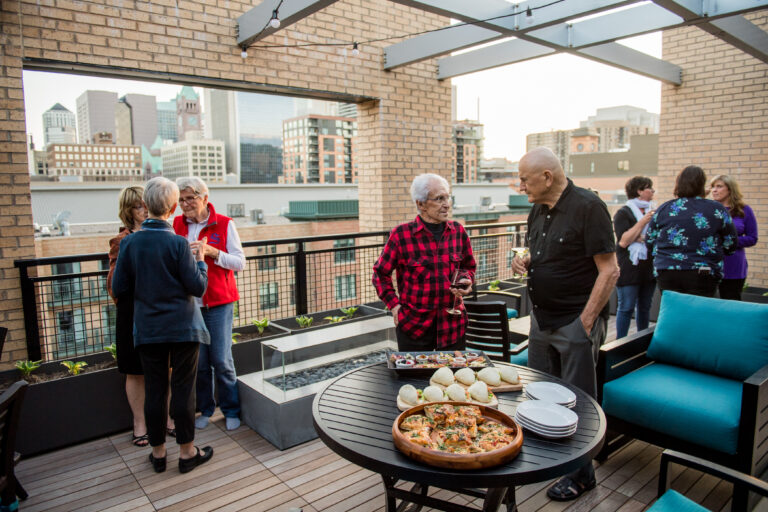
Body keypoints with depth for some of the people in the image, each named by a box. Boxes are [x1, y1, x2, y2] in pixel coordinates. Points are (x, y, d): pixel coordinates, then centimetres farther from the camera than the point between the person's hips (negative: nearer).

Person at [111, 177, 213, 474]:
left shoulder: (129, 243, -3)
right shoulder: (178, 243, -14)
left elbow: (119, 290, 1)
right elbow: (198, 287, -12)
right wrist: (200, 261, 3)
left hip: (147, 329, 4)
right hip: (182, 327, -3)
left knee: (155, 390, 13)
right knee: (183, 389, 6)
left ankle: (158, 453, 26)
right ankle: (187, 452, 19)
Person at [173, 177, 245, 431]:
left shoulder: (224, 224, -1)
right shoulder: (177, 224, 9)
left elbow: (239, 262, -4)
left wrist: (211, 251, -18)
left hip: (218, 301, -3)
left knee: (221, 359, -2)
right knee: (198, 361, 5)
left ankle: (231, 410, 16)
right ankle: (205, 410, 24)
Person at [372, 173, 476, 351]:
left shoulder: (458, 231, 3)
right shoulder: (401, 235, -8)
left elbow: (469, 266, 20)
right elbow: (381, 274, 3)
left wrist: (466, 282, 0)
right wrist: (394, 304, -2)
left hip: (452, 323, 3)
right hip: (413, 324, -3)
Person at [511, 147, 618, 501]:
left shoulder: (587, 207, -15)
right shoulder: (538, 210, 9)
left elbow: (609, 271, -17)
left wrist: (585, 321, -18)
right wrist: (525, 261, 0)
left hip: (576, 321, -8)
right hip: (542, 318, 8)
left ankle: (581, 474, 23)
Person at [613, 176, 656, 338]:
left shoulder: (652, 211, 13)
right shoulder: (623, 213, -6)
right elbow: (624, 241, -17)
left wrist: (644, 237, -6)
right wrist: (643, 222, -17)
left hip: (649, 268, 6)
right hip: (630, 269, -6)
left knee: (645, 307, 13)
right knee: (626, 308, -3)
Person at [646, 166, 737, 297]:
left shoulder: (663, 209, 2)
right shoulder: (717, 210, 0)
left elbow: (649, 242, 9)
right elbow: (730, 246, 5)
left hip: (666, 273, 2)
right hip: (703, 276, -2)